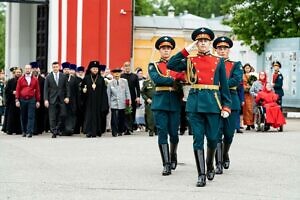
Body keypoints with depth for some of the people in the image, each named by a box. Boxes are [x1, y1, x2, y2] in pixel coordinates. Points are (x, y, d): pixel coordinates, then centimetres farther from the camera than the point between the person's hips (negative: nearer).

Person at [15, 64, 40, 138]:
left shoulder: (35, 79, 4)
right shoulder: (20, 79, 5)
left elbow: (37, 90, 6)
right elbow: (17, 90, 4)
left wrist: (38, 101, 2)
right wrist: (17, 100, -3)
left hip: (31, 100, -1)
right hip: (22, 100, 1)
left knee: (31, 116, -7)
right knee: (23, 117, 7)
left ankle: (30, 132, -9)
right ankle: (24, 131, 16)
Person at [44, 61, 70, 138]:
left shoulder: (63, 76, 6)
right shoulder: (48, 77, 1)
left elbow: (66, 87, 8)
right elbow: (46, 89, 0)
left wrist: (67, 97, -3)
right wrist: (46, 99, -7)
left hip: (61, 99, 2)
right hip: (52, 99, -2)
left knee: (62, 115, -5)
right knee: (52, 117, -1)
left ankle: (58, 129, 12)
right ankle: (54, 132, 4)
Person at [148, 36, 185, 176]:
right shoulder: (153, 66, 7)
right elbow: (156, 79, -11)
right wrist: (174, 80, -11)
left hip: (175, 103, 2)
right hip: (160, 102, -2)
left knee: (173, 132, 4)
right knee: (162, 133, -6)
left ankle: (173, 156, 30)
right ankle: (166, 164, -4)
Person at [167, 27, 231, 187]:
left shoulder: (218, 61, 10)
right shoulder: (190, 60, 9)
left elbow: (224, 85, 8)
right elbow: (171, 65, -6)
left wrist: (226, 106, 0)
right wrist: (187, 50, -4)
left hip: (213, 103, 0)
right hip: (195, 103, 0)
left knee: (213, 138, 4)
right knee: (198, 139, -2)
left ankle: (210, 166, 30)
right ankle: (201, 175, 0)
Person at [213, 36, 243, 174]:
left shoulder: (236, 64, 9)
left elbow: (237, 80, -8)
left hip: (231, 101, 1)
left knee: (229, 133, 6)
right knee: (217, 133, -9)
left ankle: (225, 156, 33)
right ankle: (219, 164, -8)